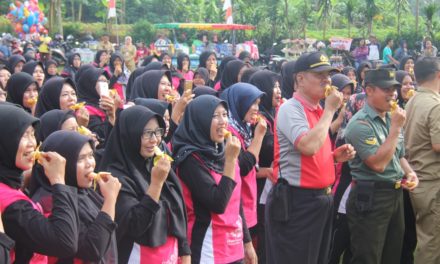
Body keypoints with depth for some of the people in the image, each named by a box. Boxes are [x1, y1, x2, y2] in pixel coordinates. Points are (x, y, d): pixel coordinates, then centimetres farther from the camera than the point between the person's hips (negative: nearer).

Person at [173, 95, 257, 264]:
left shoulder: (223, 152, 7)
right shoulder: (190, 159, -14)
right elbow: (218, 204, -21)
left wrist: (247, 242, 15)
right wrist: (231, 160, -21)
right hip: (208, 250, -7)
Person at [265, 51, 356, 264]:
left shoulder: (318, 111, 12)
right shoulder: (290, 109, -14)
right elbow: (308, 146, -31)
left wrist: (335, 156, 3)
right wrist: (330, 109, -19)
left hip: (321, 198, 9)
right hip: (296, 201, -9)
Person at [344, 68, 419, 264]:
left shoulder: (391, 119, 9)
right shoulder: (360, 123, -16)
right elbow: (378, 164, -25)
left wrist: (409, 173, 1)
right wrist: (396, 127, -20)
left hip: (396, 195, 9)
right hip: (370, 198, -8)